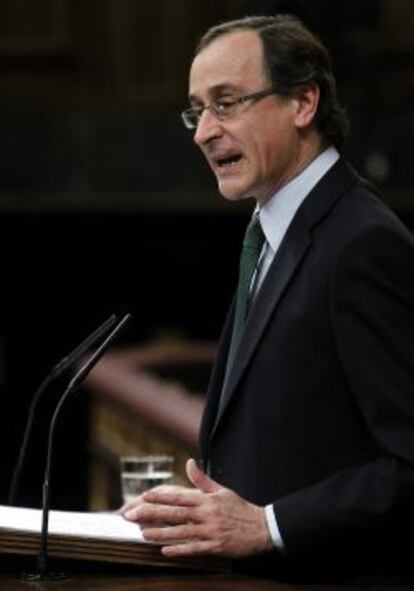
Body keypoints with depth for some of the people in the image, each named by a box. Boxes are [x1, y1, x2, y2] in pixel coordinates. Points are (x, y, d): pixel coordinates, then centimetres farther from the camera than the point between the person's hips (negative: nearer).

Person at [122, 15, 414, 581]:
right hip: (262, 577, 8)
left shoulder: (366, 244, -13)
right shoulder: (282, 239, 16)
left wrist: (267, 525, -18)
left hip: (334, 577, -8)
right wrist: (195, 506, 6)